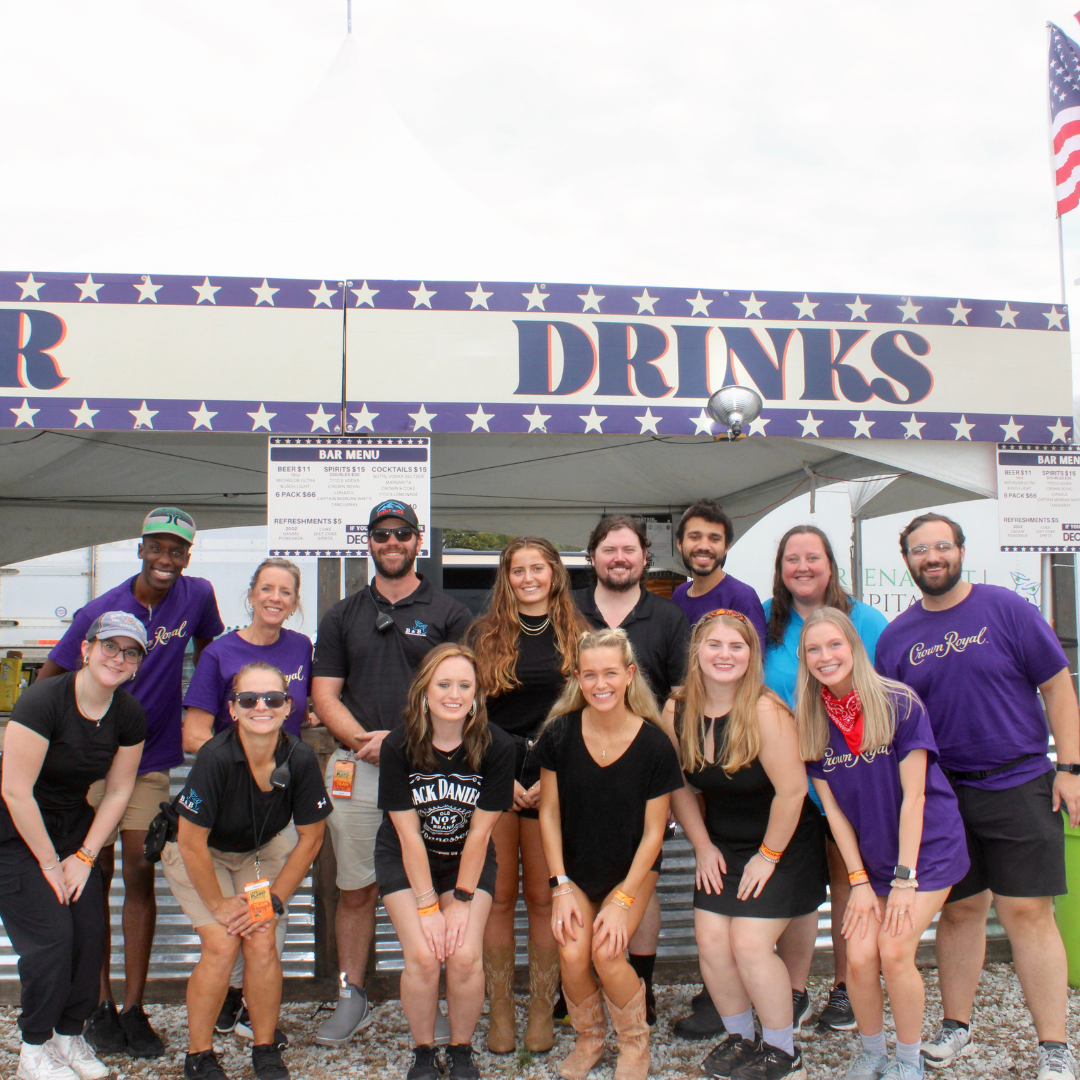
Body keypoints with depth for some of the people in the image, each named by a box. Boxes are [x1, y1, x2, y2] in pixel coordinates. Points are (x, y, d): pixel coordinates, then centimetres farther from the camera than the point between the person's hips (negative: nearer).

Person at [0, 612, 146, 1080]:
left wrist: (83, 857, -3)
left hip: (73, 823, 5)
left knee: (90, 930, -3)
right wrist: (49, 863, -15)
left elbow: (117, 791, 2)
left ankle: (70, 1034, 18)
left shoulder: (129, 716, -7)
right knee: (49, 935, -10)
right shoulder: (43, 700, -25)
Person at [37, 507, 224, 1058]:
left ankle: (134, 1008, 10)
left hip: (153, 760, 1)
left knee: (140, 876, 1)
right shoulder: (101, 611, -11)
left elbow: (206, 654, 13)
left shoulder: (198, 596, -5)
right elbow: (47, 679, -3)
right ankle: (100, 1006, 17)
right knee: (95, 877, 5)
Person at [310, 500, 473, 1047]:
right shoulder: (343, 615, 15)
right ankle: (352, 997, 22)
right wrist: (365, 741, -8)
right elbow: (324, 694, 9)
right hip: (355, 771, 2)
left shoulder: (449, 614, 7)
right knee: (355, 890, 8)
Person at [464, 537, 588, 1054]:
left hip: (555, 782, 0)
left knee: (544, 898, 4)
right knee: (498, 897, 4)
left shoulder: (577, 636, 8)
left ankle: (542, 1010, 16)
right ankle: (499, 1011, 16)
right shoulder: (484, 634, 8)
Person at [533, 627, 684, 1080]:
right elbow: (549, 813, -4)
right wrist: (560, 887, -8)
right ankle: (588, 1039, 16)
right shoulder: (560, 734, -13)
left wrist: (622, 900, -13)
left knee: (606, 953, -20)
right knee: (573, 953, -17)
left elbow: (653, 831, -10)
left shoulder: (654, 745, -17)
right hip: (574, 868, 1)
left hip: (631, 870, -1)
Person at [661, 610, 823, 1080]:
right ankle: (740, 1040, 23)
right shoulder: (677, 712, -8)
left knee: (750, 944, -12)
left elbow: (792, 789, -22)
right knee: (711, 940, -4)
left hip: (782, 845, -5)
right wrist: (703, 847, 2)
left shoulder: (765, 711, -25)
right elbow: (680, 785, 4)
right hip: (723, 847, 5)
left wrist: (768, 856, -14)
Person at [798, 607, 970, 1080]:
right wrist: (859, 881, -3)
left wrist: (905, 878, -14)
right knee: (859, 957, -7)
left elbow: (913, 796, -14)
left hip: (926, 848, -3)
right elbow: (833, 807, 0)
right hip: (871, 858, 4)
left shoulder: (900, 705, -16)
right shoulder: (810, 722, -4)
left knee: (894, 952, -14)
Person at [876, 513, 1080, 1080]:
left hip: (1019, 784, -2)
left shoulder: (1006, 609, -3)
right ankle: (956, 1026, 27)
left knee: (1027, 912, -1)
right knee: (960, 909, 12)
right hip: (941, 793, 3)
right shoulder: (895, 637, 5)